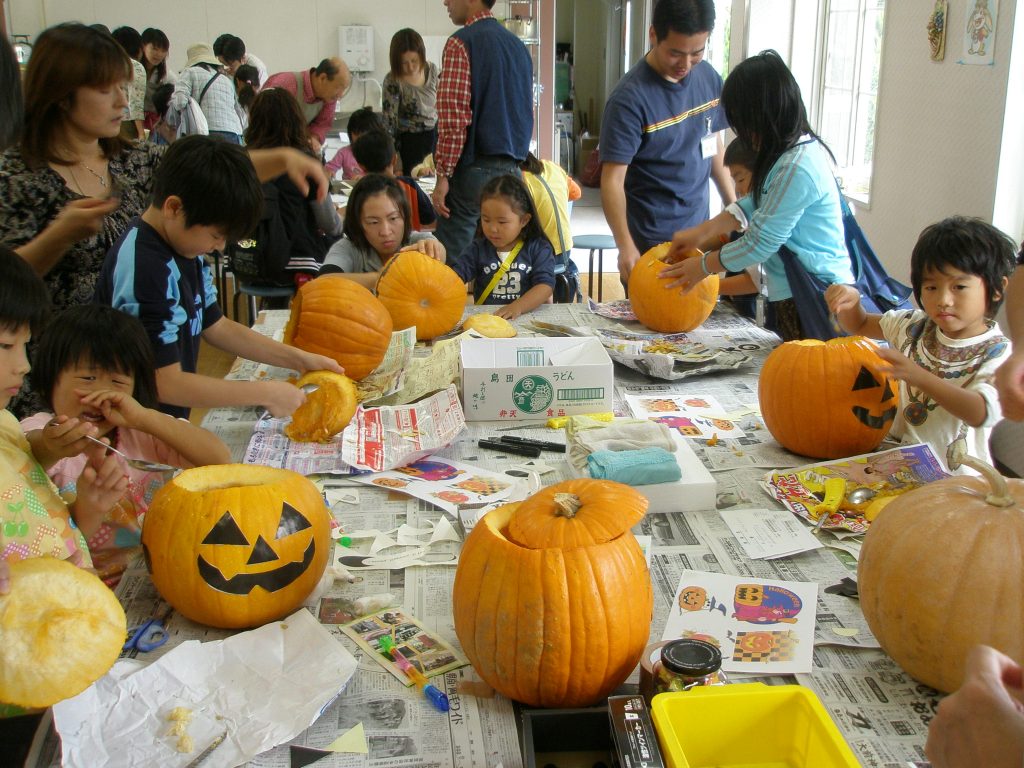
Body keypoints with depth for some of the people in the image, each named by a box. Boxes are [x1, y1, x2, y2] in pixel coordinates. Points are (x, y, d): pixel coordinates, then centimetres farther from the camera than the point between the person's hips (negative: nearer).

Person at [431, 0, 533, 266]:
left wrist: (443, 175, -12)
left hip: (474, 168, -7)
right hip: (512, 168, 8)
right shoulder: (518, 45, 15)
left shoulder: (461, 43, -9)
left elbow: (453, 116, -16)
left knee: (452, 260, -4)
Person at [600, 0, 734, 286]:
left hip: (700, 232, 6)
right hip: (651, 242, -6)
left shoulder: (709, 77, 1)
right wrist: (625, 246, -33)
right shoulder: (630, 99, -18)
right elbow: (613, 180, -22)